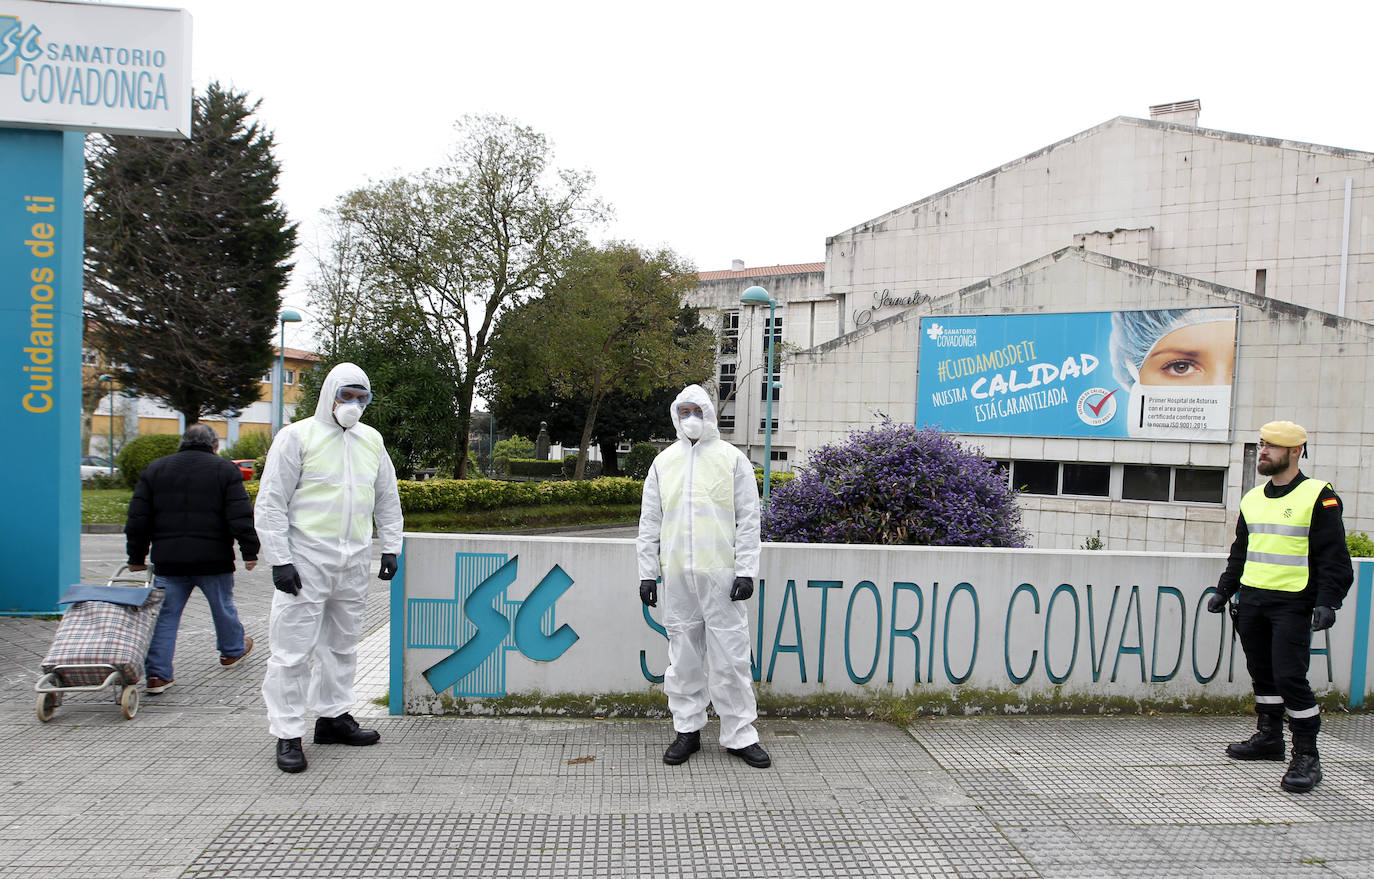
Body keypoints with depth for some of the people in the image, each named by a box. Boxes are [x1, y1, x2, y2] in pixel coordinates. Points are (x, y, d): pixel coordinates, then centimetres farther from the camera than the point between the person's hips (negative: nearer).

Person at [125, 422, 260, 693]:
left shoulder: (154, 470, 9)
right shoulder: (225, 470, 0)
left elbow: (137, 519, 7)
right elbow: (240, 516, -7)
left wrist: (136, 557, 12)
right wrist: (250, 552, -2)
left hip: (168, 560, 2)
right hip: (213, 559, -2)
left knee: (165, 614, 7)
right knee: (223, 606, 18)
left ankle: (158, 674, 2)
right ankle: (233, 649, 38)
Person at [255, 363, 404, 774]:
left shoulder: (372, 440, 12)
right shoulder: (297, 436, -5)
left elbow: (387, 499, 20)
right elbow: (271, 503, -7)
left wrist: (390, 547, 12)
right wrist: (280, 559, -12)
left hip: (354, 563, 6)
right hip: (306, 561, -6)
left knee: (343, 643, 15)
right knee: (294, 648, -4)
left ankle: (333, 716, 29)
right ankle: (288, 734, 5)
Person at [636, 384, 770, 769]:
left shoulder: (732, 458, 4)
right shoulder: (663, 462, 12)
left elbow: (748, 518, 1)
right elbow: (650, 522, 13)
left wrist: (745, 571, -7)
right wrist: (647, 572, 7)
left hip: (721, 574, -3)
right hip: (677, 576, 3)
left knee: (730, 656, -1)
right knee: (683, 657, 10)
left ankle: (740, 734, 11)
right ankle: (687, 730, 22)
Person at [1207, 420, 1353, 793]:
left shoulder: (1318, 496, -7)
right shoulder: (1252, 499, 12)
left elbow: (1334, 558, -9)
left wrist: (1327, 602, -18)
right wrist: (1225, 590, 17)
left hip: (1292, 604, -7)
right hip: (1251, 600, 7)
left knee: (1289, 676, -9)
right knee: (1262, 673, 14)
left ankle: (1307, 756, 1)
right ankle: (1269, 737, 28)